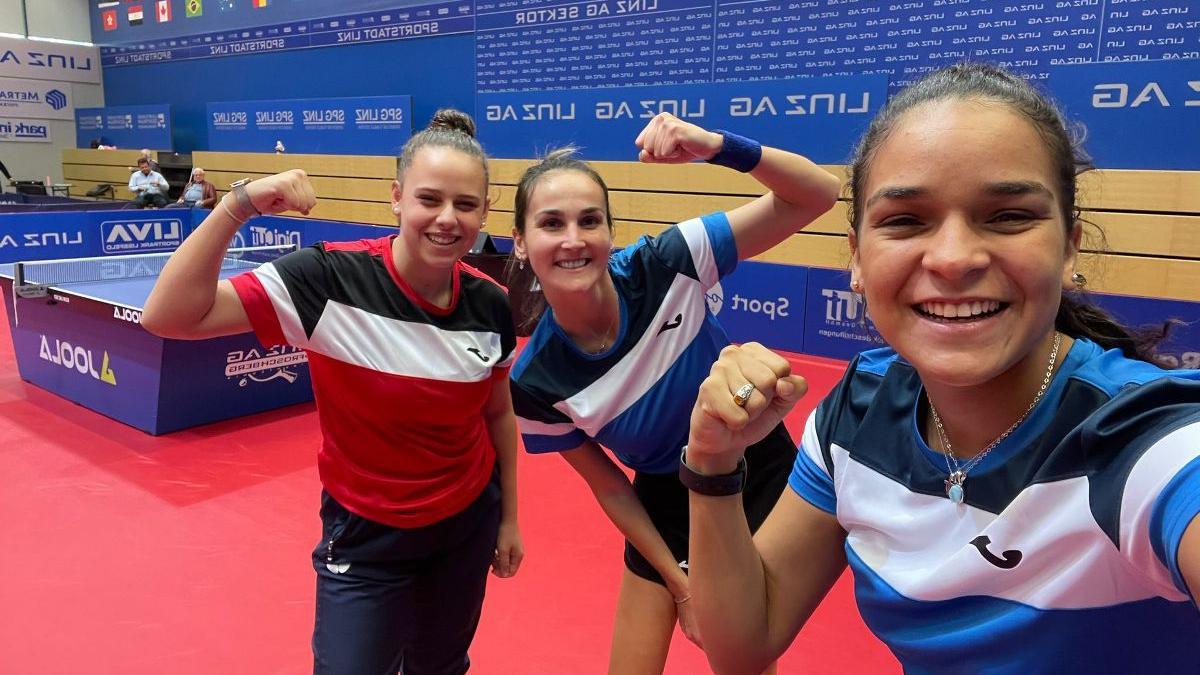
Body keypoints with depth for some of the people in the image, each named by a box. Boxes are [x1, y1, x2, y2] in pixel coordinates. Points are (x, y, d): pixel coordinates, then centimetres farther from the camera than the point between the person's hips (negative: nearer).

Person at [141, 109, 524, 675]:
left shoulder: (490, 304, -11)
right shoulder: (329, 278, -23)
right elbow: (168, 318, -27)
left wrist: (509, 518, 10)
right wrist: (238, 205, -35)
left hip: (469, 525, 4)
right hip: (365, 536, -3)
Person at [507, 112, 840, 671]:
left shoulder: (666, 267, -25)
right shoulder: (535, 383, -20)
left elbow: (816, 195, -26)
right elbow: (608, 486, -6)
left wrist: (718, 146, -42)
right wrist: (680, 583, -2)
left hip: (761, 477, 0)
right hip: (668, 504, 1)